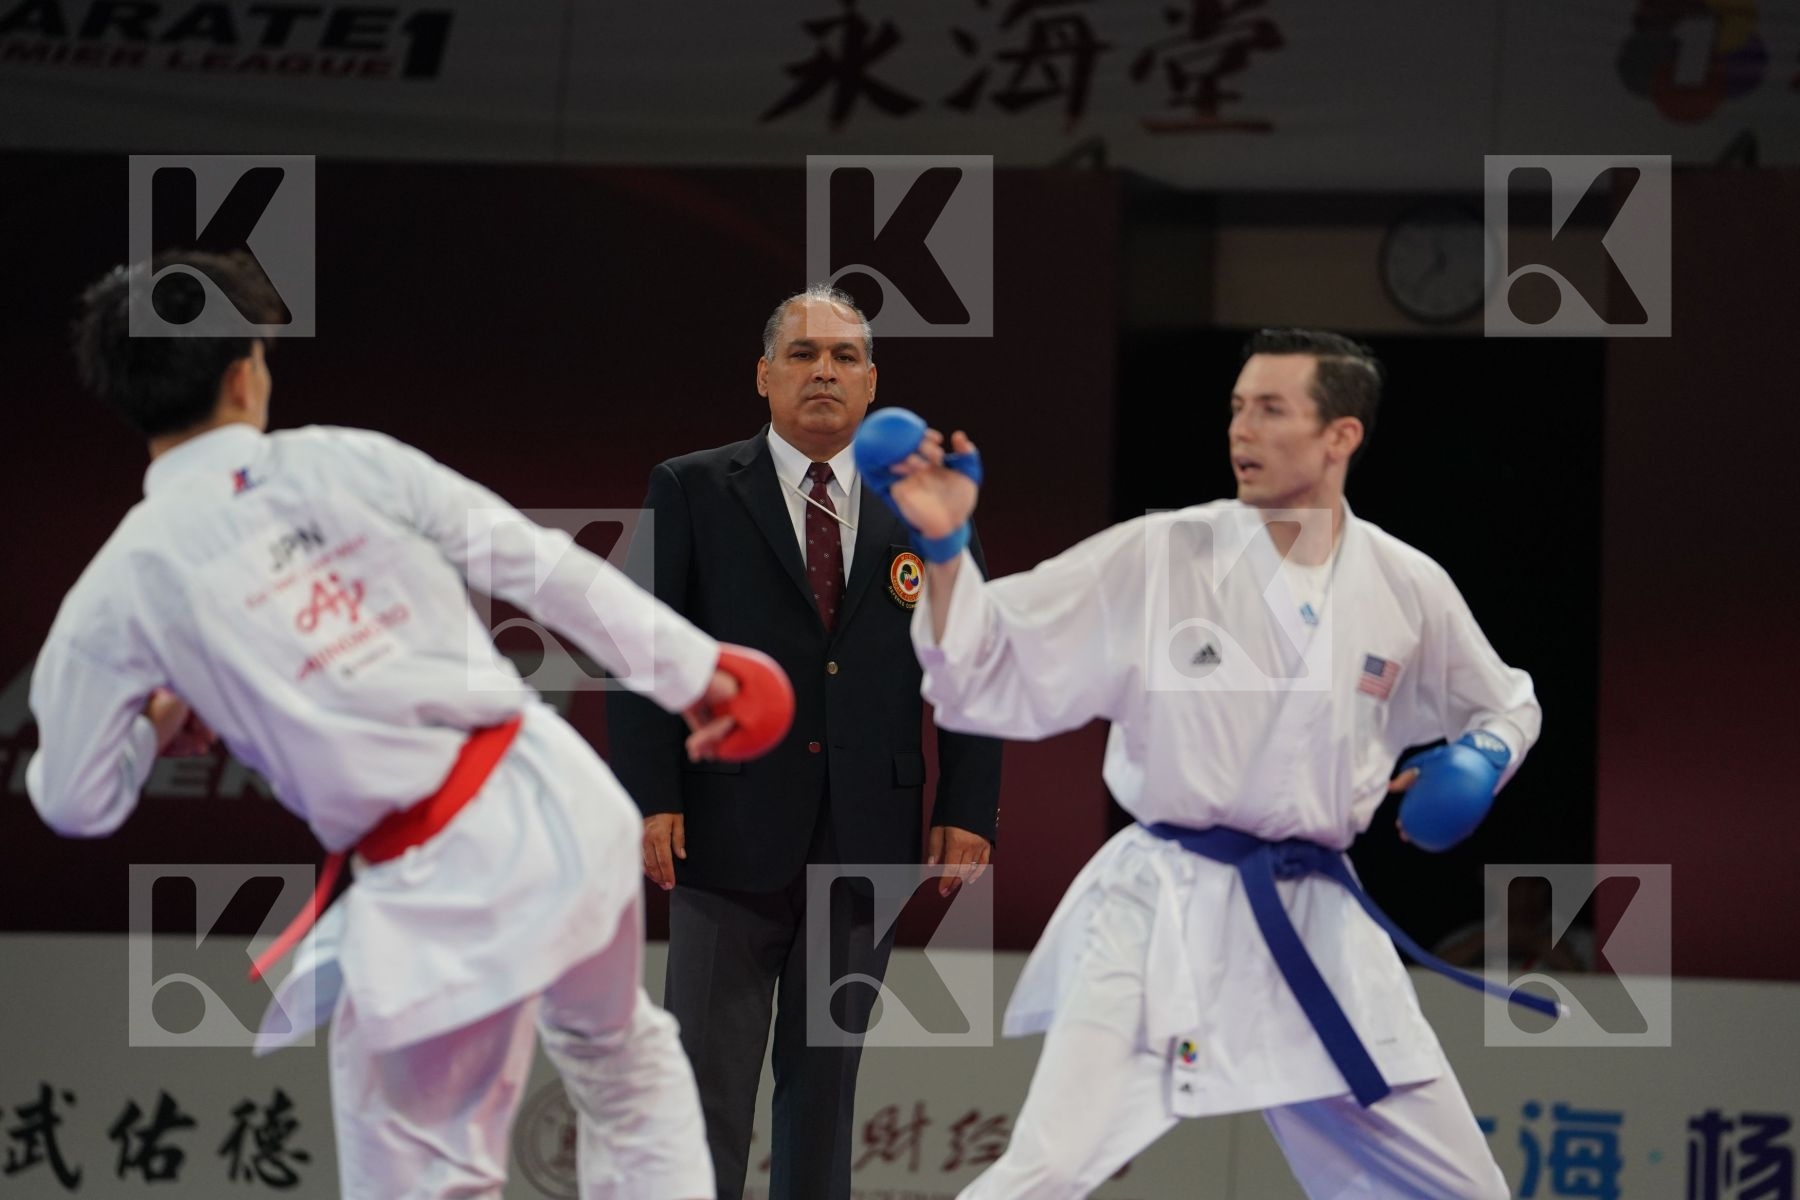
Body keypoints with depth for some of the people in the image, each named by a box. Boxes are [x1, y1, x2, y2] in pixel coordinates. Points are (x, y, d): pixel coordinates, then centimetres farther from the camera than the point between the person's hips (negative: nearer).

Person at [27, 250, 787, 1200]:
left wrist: (155, 726, 24)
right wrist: (686, 665, 11)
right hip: (559, 796, 4)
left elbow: (76, 801, 3)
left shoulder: (123, 585, -4)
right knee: (620, 1054, 31)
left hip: (435, 889, -4)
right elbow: (539, 563, 2)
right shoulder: (348, 461, 1)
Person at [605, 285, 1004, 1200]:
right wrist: (650, 797, -11)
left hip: (868, 841, 3)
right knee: (707, 1081, -3)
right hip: (731, 838, -2)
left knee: (827, 1079, 8)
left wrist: (969, 810, 1)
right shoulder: (691, 491, 3)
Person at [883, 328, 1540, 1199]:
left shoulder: (1405, 590, 2)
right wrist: (944, 550, -19)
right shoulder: (1156, 558, -6)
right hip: (1161, 911, -3)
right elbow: (992, 679, -5)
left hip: (1317, 924, 3)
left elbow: (1504, 707, 20)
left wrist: (1479, 764, -2)